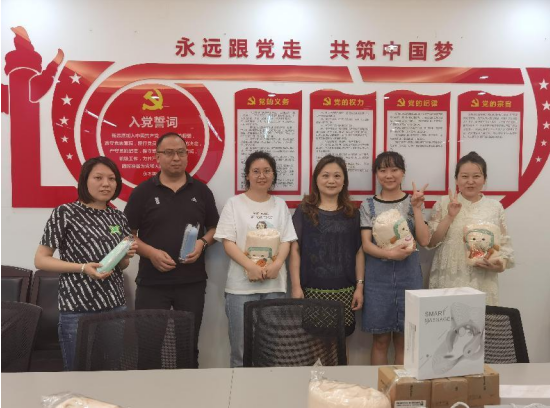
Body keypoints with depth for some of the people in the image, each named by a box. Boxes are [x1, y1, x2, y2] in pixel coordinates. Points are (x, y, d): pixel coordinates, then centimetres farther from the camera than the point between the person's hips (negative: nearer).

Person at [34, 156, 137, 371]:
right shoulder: (65, 213, -7)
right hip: (78, 309, -4)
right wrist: (83, 268, -18)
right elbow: (40, 260, -6)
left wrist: (126, 256, -4)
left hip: (115, 305, 5)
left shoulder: (118, 216, 9)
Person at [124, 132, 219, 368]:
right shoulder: (143, 191, 1)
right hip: (152, 282, -1)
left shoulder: (201, 191, 7)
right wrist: (150, 252, -15)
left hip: (192, 281, 2)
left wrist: (202, 243, -8)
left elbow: (214, 228, 13)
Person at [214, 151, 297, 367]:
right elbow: (228, 242, -5)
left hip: (274, 285, 3)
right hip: (241, 285, -2)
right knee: (241, 348, 2)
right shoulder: (234, 203, 2)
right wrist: (251, 266, -18)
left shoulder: (280, 205, 12)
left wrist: (276, 265, -13)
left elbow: (286, 240, 7)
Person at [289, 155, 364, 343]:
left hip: (344, 290, 2)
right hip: (312, 290, -2)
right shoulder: (304, 211, 1)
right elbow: (295, 250, -1)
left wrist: (359, 286, 3)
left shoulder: (352, 213, 8)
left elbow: (359, 252, 8)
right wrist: (296, 286, -7)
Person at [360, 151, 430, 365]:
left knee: (404, 339, 7)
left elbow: (424, 241, -3)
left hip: (408, 275, 1)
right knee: (380, 339, 6)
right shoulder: (369, 206, 3)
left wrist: (416, 209, -11)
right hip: (378, 276, -1)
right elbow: (366, 244, -5)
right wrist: (390, 253, -22)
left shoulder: (412, 202, 5)